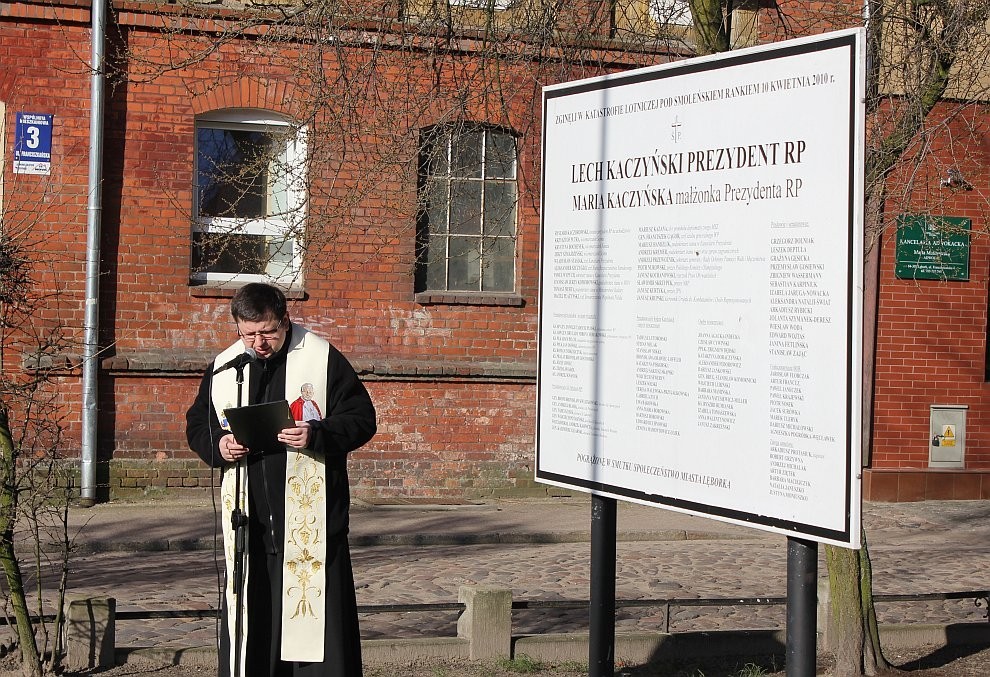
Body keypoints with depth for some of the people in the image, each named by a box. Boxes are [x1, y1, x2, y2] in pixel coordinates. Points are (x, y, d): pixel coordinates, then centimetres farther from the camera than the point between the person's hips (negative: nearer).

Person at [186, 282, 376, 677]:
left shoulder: (323, 359, -2)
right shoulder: (224, 367, 10)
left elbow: (362, 418, -2)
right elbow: (197, 425, 18)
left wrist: (317, 436, -19)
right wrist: (218, 445, -4)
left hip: (310, 516, -4)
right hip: (248, 516, 4)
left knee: (315, 603, -4)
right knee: (247, 611, 6)